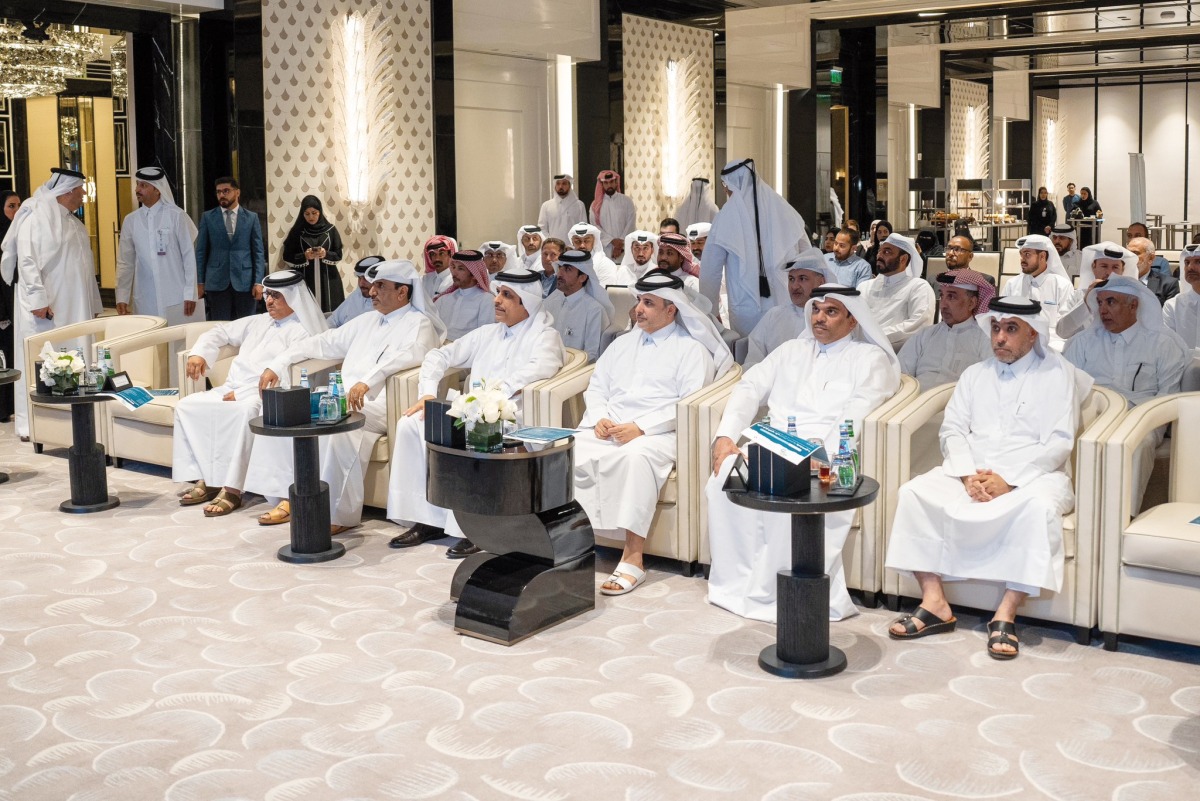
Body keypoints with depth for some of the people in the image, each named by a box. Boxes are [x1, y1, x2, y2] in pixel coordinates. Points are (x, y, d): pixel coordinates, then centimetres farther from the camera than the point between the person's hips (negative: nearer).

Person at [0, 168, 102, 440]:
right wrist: (37, 299, -21)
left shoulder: (72, 222, 17)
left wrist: (92, 304, 18)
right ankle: (31, 424, 0)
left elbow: (83, 265, 21)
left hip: (73, 306, 8)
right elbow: (26, 261, -14)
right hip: (44, 306, -8)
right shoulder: (35, 217, -7)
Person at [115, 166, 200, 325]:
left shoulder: (176, 215, -4)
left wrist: (190, 293, -6)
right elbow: (125, 262, 9)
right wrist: (122, 297, 3)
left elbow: (189, 256, -3)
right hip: (145, 300, 3)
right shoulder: (130, 220, 6)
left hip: (175, 298, -3)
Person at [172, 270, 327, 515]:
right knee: (187, 406, -10)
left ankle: (231, 489, -34)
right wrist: (199, 353, 11)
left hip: (263, 397, -8)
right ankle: (204, 479, -13)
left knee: (245, 411, -39)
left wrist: (241, 394, -19)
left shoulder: (301, 332, -2)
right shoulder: (259, 322, 24)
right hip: (231, 390, 8)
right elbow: (221, 331, 32)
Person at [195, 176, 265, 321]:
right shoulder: (208, 217, 6)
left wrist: (258, 282, -4)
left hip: (244, 282, 0)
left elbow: (259, 252, 4)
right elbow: (201, 251, 6)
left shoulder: (251, 217, 6)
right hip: (217, 282, 0)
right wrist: (200, 282, 0)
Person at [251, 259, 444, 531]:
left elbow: (410, 354, -22)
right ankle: (287, 497, -8)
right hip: (342, 399, 8)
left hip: (377, 405, -8)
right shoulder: (367, 320, 24)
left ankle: (339, 512, -27)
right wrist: (278, 364, 15)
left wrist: (368, 381, -37)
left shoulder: (418, 323, 0)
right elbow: (324, 343, 26)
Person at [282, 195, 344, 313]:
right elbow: (287, 257, 2)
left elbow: (338, 255, 4)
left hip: (328, 281, 1)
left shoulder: (330, 229, 3)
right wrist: (304, 256, -14)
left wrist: (326, 254, -15)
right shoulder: (297, 231, 2)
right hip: (305, 281, -1)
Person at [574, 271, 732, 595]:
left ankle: (633, 558, -36)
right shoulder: (624, 343, 26)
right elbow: (597, 385, 22)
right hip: (606, 431, 6)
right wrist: (600, 418, 0)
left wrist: (641, 428, -16)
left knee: (635, 457, -39)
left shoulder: (691, 349, 6)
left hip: (656, 434, -6)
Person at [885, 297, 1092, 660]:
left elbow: (1059, 443, -6)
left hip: (1032, 475, -4)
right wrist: (968, 474, -11)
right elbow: (953, 429, 9)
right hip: (972, 473, 4)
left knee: (1039, 506, -37)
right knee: (914, 492, -21)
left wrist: (1008, 480, -17)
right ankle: (934, 604, -20)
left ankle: (1006, 615, -31)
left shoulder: (1057, 374, 4)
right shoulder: (974, 374, 18)